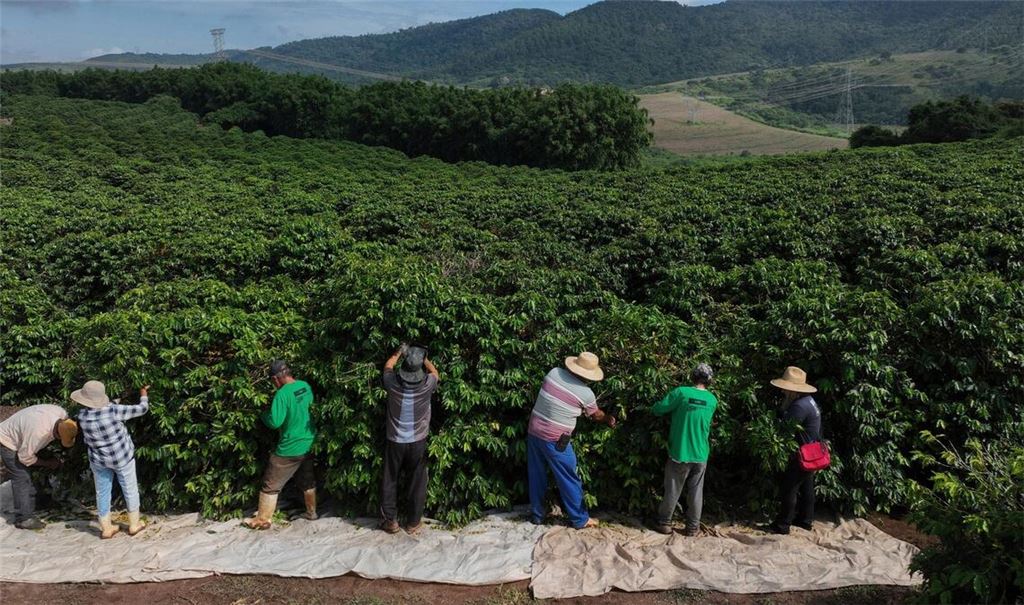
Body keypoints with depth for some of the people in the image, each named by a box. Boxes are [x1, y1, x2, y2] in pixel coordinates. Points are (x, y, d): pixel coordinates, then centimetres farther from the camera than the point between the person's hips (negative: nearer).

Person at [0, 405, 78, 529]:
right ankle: (24, 519, -4)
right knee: (22, 478, -10)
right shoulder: (39, 432, -42)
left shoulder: (62, 414, -24)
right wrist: (47, 463, -14)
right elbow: (25, 457, -27)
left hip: (20, 438, 8)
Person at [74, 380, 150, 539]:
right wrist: (143, 395, 2)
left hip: (98, 460, 2)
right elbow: (142, 409, -19)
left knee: (103, 492, 17)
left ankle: (106, 529, 26)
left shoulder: (82, 416, -17)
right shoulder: (113, 411, -27)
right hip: (122, 457, -2)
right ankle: (134, 524, 26)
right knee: (130, 490, 15)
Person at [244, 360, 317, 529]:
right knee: (307, 480, 23)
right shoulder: (306, 386, -1)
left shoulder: (282, 394, -23)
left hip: (290, 448, -7)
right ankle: (311, 512, 35)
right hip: (309, 443, 7)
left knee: (271, 485, 6)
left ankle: (262, 520, 14)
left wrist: (263, 414, -5)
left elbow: (274, 422, -23)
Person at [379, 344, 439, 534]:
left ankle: (390, 521, 23)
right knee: (417, 482, 12)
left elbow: (387, 366, 10)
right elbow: (435, 373, 9)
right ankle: (414, 522, 21)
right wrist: (424, 359, 20)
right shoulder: (427, 384, -16)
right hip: (417, 441, 0)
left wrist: (399, 352, 21)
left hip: (394, 441, 1)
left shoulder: (393, 382, -14)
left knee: (389, 481, 15)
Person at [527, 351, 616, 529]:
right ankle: (580, 519, 22)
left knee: (536, 476, 18)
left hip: (533, 432, 6)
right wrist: (609, 420, 29)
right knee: (569, 480, 10)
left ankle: (536, 515, 30)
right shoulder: (585, 393, -12)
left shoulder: (554, 373, -2)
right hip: (554, 440, -5)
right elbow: (596, 415, 8)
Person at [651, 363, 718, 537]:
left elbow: (657, 410, -11)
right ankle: (693, 527, 21)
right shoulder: (712, 400, -1)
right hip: (700, 455, 2)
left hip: (679, 453, -2)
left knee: (672, 491, 10)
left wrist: (673, 409, 9)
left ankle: (664, 523, 22)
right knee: (696, 492, 13)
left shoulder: (681, 392, -13)